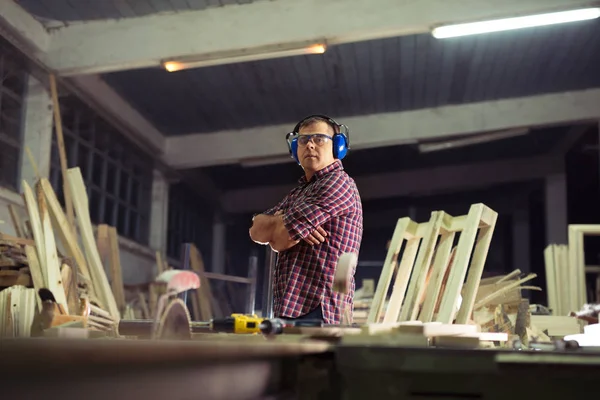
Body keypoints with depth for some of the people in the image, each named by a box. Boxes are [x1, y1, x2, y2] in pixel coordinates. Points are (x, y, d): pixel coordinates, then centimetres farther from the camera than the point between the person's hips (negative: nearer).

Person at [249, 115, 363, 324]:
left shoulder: (338, 183, -9)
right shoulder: (300, 191, 21)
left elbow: (280, 241, -15)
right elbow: (256, 231, 9)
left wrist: (281, 225, 8)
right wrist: (286, 222, -9)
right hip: (291, 309, 9)